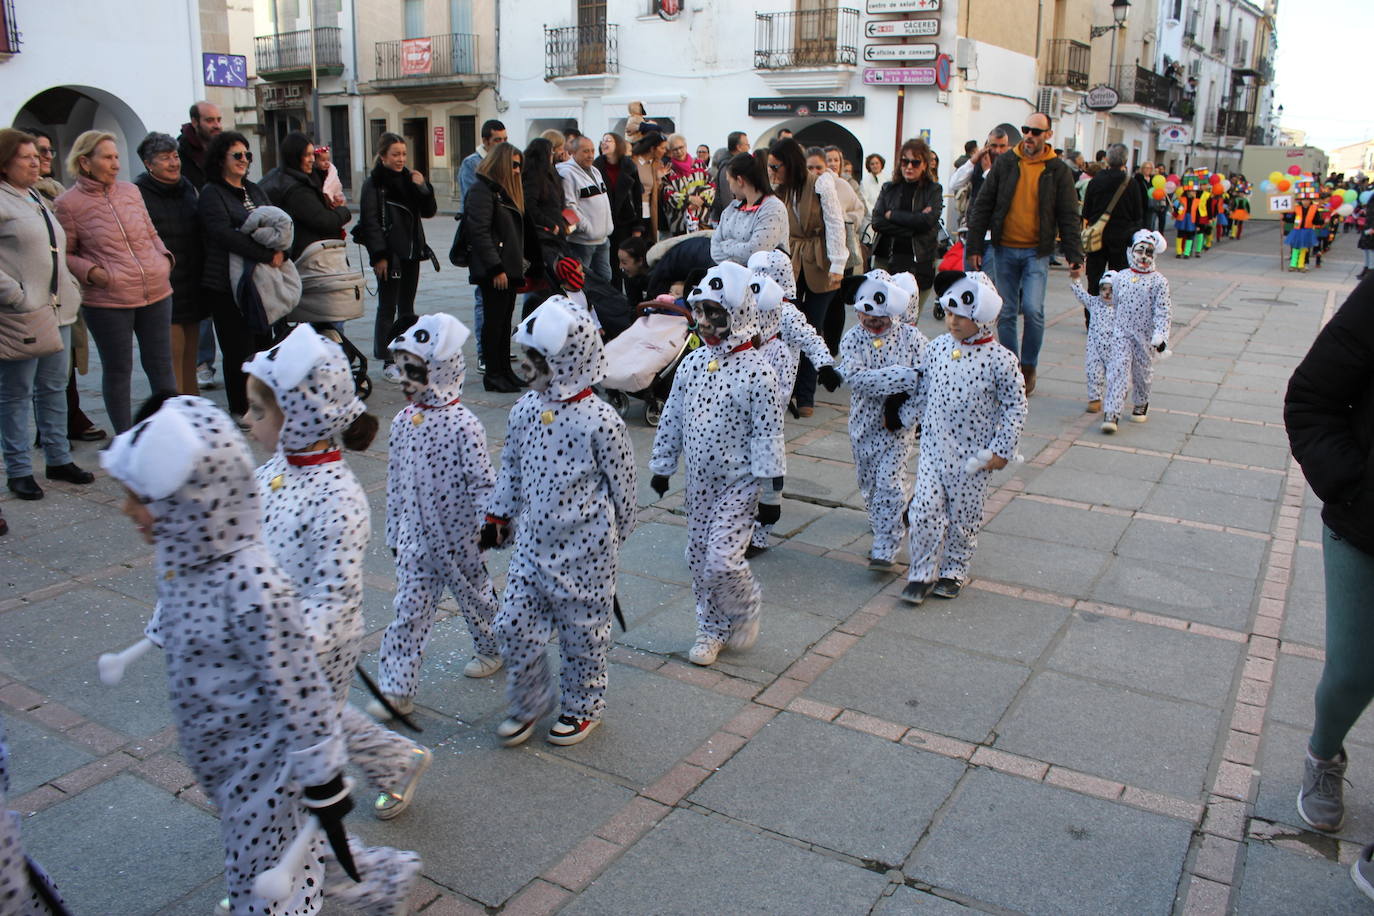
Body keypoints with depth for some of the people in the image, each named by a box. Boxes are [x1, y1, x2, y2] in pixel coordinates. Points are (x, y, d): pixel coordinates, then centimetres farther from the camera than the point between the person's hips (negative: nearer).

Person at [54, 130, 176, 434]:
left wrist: (164, 257, 4)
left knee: (161, 364, 11)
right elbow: (64, 254, 1)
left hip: (156, 293, 4)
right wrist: (91, 272, -15)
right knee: (117, 370, 7)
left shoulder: (130, 191, 10)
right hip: (107, 301, -4)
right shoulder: (68, 204, -3)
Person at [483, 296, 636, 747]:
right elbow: (511, 467, 13)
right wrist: (498, 515, 15)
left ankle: (583, 706, 35)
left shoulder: (600, 420, -20)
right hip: (532, 541, 5)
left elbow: (622, 484, -8)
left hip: (584, 548, -5)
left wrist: (615, 535, 2)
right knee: (514, 624, 7)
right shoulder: (525, 409, -2)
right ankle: (529, 703, 31)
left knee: (582, 630, 11)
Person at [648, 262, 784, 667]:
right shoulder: (692, 363, 1)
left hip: (738, 485, -6)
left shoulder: (757, 371, -17)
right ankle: (711, 630, 32)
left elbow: (768, 436, -15)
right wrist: (662, 466, 13)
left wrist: (770, 494, -13)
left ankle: (746, 609, 20)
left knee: (722, 561, -12)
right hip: (699, 481, 6)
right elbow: (672, 418, 10)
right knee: (699, 558, 13)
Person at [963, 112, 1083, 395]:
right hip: (1005, 250, 2)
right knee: (1006, 313, 5)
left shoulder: (1058, 171, 1)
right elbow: (982, 206, 4)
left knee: (1033, 309, -14)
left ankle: (1029, 366, 6)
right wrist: (974, 247, -1)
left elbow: (1068, 218, 2)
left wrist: (1075, 256, -6)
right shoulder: (1005, 163, 4)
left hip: (1037, 252, -2)